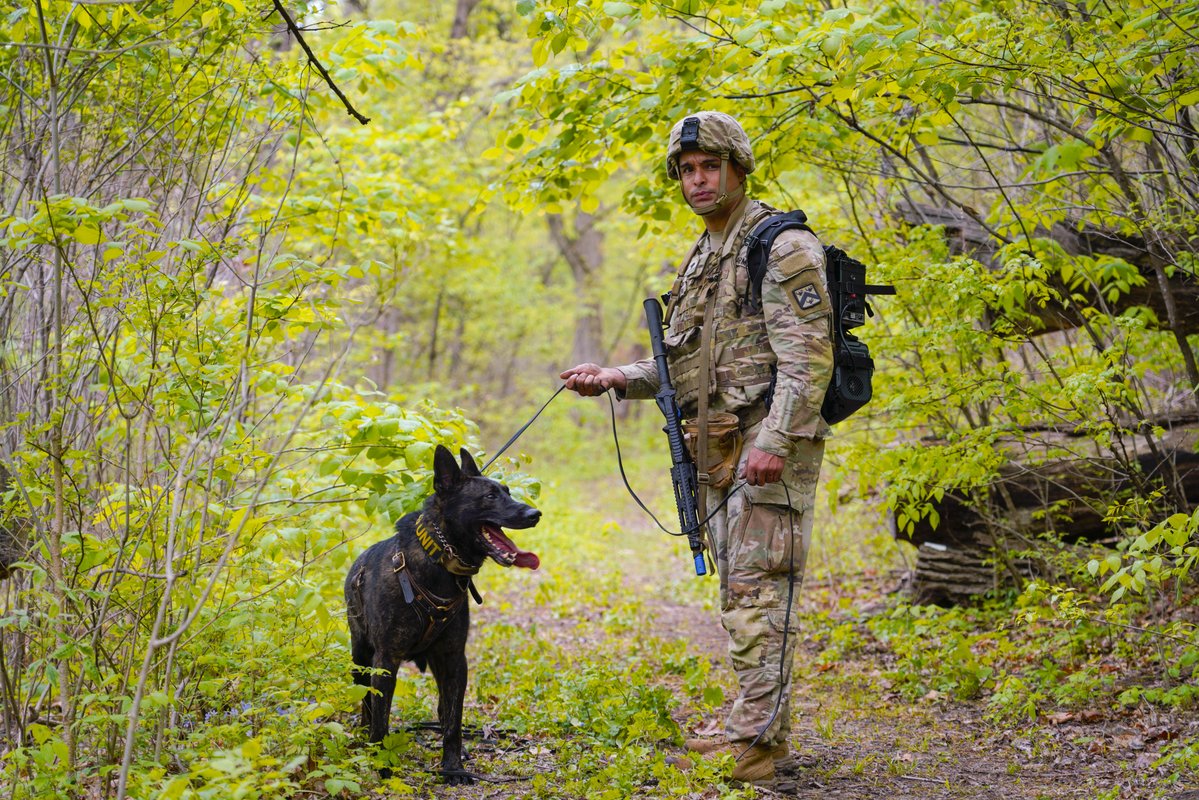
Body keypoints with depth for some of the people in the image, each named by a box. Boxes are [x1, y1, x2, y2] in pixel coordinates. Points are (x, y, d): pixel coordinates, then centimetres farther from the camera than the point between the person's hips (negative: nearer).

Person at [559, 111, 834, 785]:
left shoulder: (782, 247, -9)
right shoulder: (702, 261, 20)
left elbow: (807, 357, -17)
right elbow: (686, 367, 24)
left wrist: (775, 441, -26)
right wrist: (616, 379, 10)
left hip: (770, 449, -9)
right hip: (718, 451, 9)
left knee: (759, 591, -12)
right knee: (741, 594, 12)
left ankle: (757, 741, -11)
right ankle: (760, 728, 20)